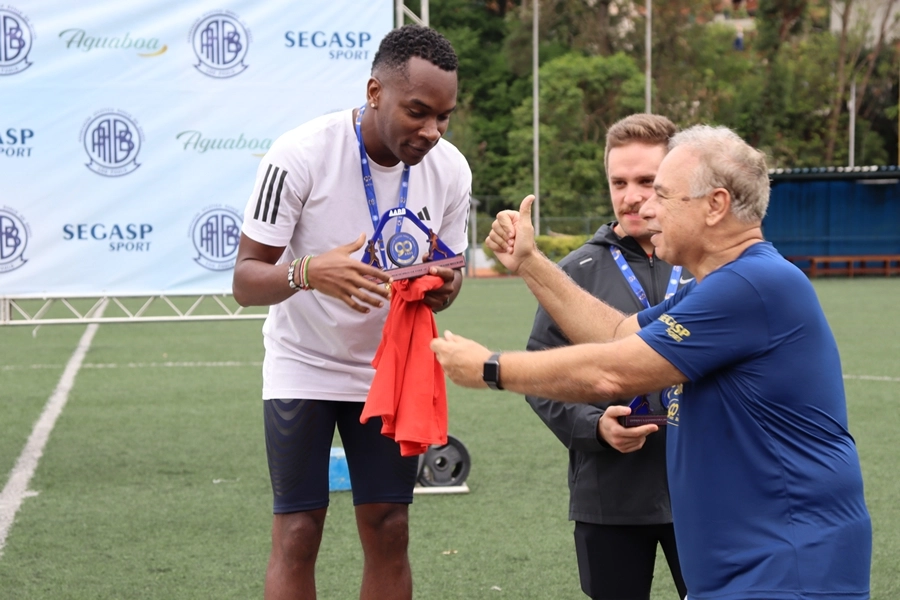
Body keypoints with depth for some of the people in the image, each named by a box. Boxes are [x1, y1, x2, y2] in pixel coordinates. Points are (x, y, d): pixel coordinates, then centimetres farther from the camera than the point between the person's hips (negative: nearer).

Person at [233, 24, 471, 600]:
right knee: (297, 537, -5)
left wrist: (444, 288, -21)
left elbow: (448, 270, 5)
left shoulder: (450, 169, -9)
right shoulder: (301, 153, -23)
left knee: (389, 533, 3)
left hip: (389, 371, 4)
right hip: (304, 366, -4)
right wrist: (310, 272, -44)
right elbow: (246, 280, -21)